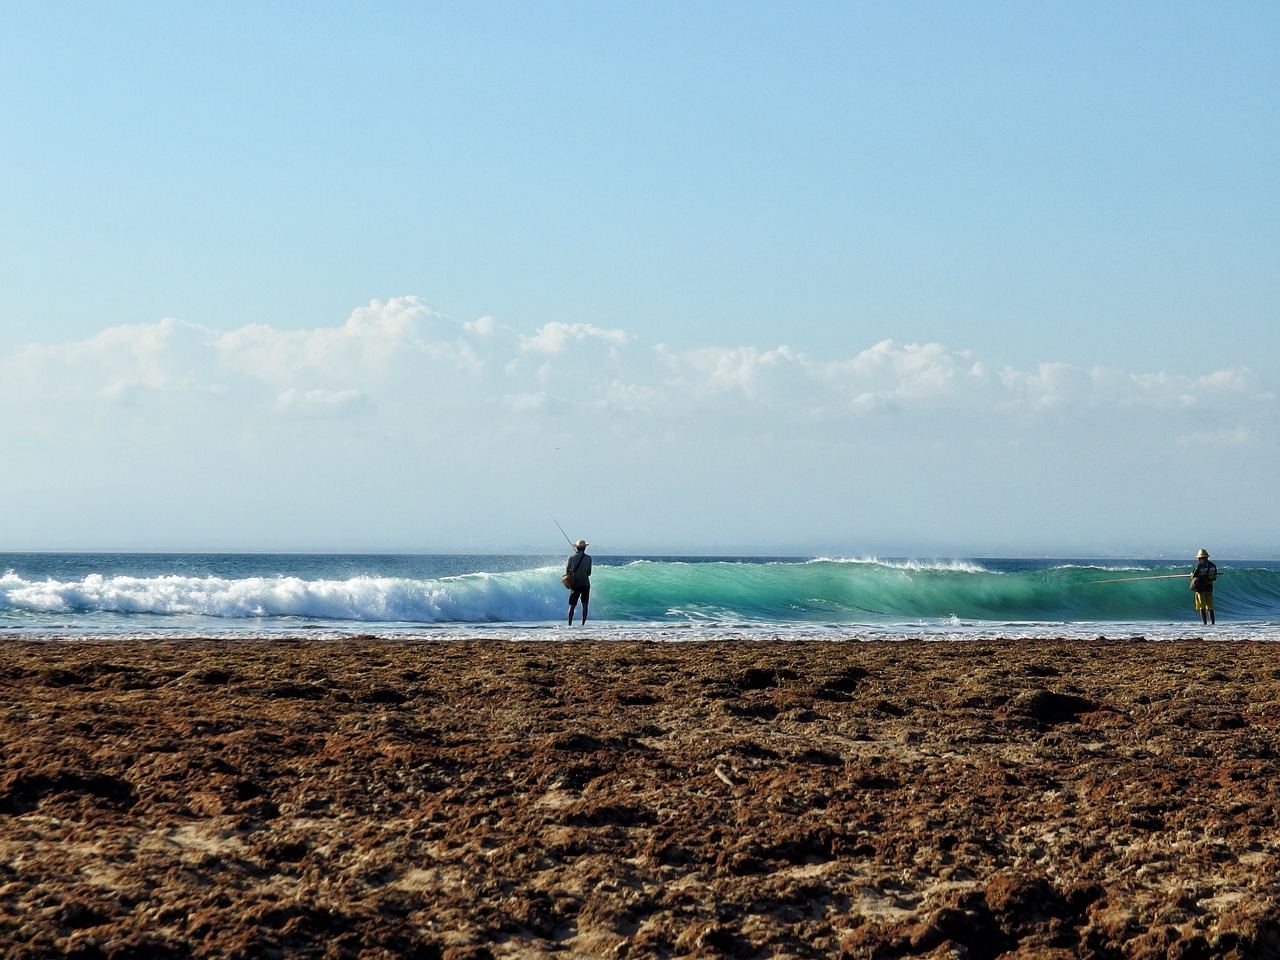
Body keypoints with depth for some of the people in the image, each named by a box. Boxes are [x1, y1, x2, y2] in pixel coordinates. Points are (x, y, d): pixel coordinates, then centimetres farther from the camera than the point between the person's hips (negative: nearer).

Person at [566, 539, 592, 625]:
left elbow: (567, 572, 0)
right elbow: (589, 572, -1)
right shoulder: (588, 558, -3)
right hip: (585, 583, -1)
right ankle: (583, 624, -3)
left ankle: (569, 624, -2)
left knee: (572, 605, 4)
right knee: (585, 605, 3)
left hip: (574, 584, 1)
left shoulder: (571, 557, 0)